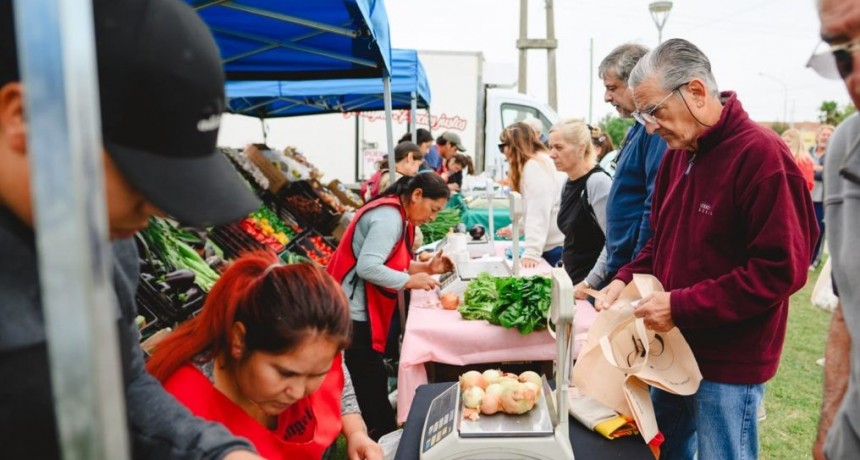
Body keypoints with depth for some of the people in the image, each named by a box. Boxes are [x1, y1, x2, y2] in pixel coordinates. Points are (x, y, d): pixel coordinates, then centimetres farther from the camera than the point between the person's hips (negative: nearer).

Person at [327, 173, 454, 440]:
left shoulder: (396, 215, 12)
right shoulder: (389, 217, -19)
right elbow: (367, 267, -27)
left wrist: (426, 267, 3)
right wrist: (410, 282, -21)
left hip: (363, 311, 10)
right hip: (353, 313, -10)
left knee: (370, 382, 17)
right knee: (369, 384, 0)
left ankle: (383, 437, 28)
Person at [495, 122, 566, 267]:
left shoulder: (534, 166, -14)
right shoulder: (537, 163, 17)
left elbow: (538, 213, -22)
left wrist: (531, 252, -26)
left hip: (556, 247, -10)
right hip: (550, 245, 10)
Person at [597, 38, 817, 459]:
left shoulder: (761, 155, -19)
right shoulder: (677, 153, 6)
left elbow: (781, 270, -23)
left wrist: (681, 306, -24)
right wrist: (628, 278, -2)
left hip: (729, 364, -7)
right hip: (675, 348, 8)